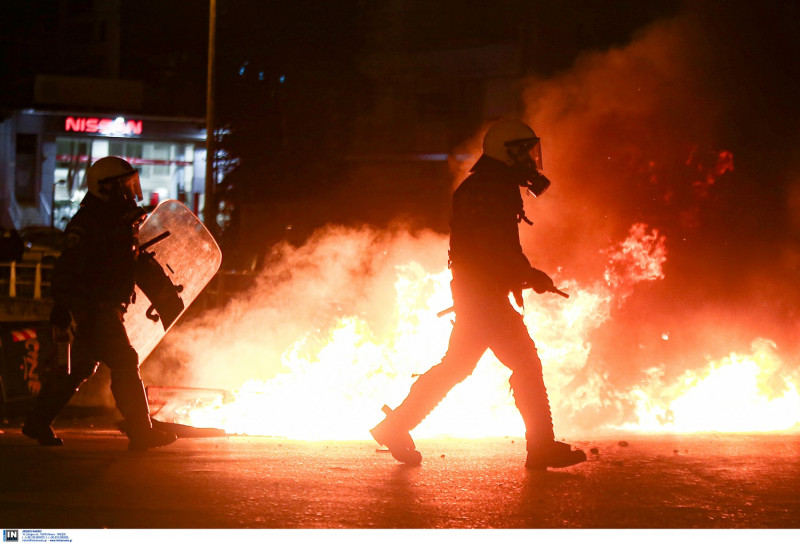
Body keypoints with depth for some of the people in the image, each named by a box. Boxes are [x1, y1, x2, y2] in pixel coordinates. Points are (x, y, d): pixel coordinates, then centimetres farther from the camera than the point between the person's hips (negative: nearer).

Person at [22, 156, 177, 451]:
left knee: (81, 366, 13)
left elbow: (134, 263, 28)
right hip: (93, 307, -10)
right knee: (124, 363, -10)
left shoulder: (124, 221, 16)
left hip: (109, 307, 10)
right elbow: (67, 267, -20)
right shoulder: (88, 223, -14)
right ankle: (140, 432, -7)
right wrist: (61, 305, -28)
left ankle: (38, 421, 21)